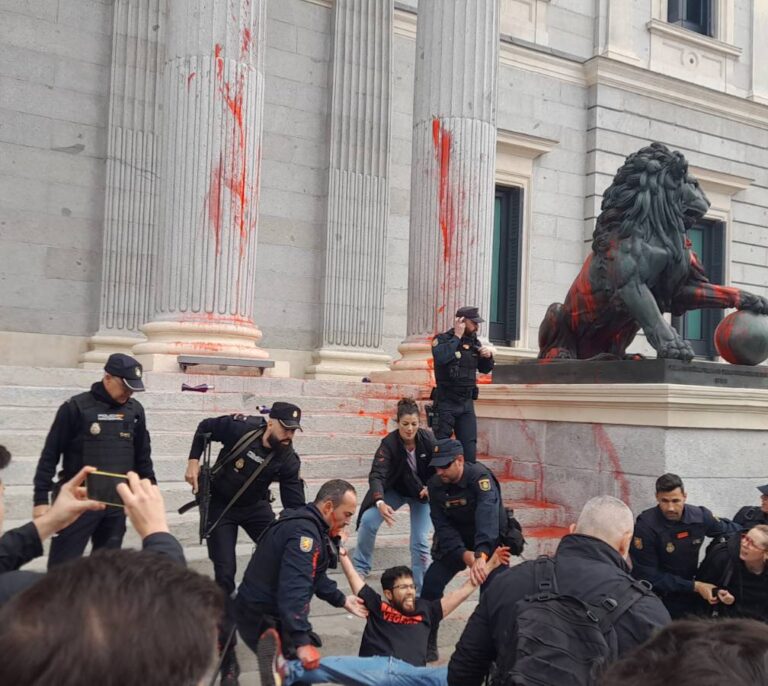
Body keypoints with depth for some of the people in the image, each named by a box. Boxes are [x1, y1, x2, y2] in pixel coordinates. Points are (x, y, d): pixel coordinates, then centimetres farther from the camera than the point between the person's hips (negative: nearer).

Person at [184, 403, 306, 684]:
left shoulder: (288, 460, -19)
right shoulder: (240, 428, -25)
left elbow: (295, 505, -17)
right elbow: (205, 428, -6)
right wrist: (194, 462, -12)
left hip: (255, 506, 3)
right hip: (219, 506, -3)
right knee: (225, 574, -9)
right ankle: (227, 655, -2)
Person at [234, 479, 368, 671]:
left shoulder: (307, 522, 10)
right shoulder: (304, 532, -24)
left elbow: (312, 574, 23)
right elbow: (294, 588, -34)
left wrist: (342, 600, 24)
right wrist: (302, 643, -38)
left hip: (266, 611, 10)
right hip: (263, 618, -10)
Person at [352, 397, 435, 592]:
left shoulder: (427, 440, -23)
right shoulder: (389, 444, -27)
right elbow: (376, 475, -38)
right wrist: (380, 503, -55)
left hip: (422, 493, 0)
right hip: (395, 490, 0)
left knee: (420, 541, -11)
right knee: (368, 520, -18)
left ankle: (422, 590, 3)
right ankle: (360, 568, 3)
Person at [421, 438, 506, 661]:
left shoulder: (480, 477, -31)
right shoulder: (435, 485, -14)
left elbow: (487, 515, -46)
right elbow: (443, 526, -15)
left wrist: (481, 556, -60)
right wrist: (465, 555, -32)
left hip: (490, 542, -4)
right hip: (455, 543, 4)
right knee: (431, 583, -10)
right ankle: (427, 645, 5)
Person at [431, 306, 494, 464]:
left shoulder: (474, 342, 10)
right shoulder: (442, 339, -7)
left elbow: (484, 369, 18)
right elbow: (441, 357, -29)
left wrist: (488, 355, -3)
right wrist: (457, 337, -19)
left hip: (467, 403, 6)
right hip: (446, 402, -5)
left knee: (469, 447, 4)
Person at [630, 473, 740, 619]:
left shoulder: (700, 516, -11)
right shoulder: (645, 526, -24)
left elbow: (731, 530, 11)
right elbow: (648, 576, -21)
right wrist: (694, 586, -22)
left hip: (688, 597, 4)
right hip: (656, 596, -4)